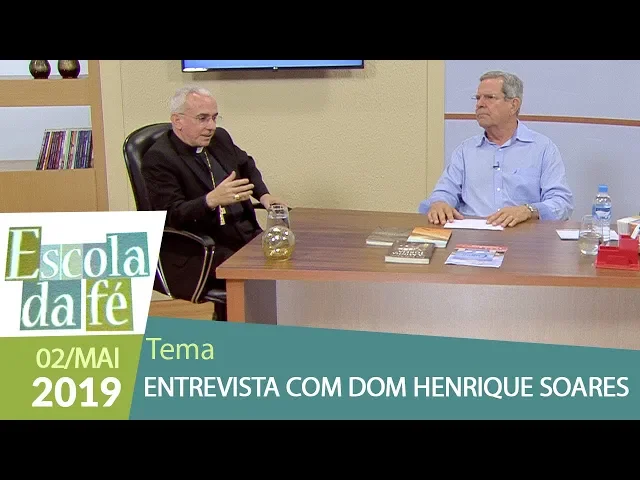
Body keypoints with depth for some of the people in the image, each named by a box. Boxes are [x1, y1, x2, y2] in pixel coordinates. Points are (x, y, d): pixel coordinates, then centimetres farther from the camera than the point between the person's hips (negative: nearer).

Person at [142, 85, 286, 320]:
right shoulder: (158, 158, -11)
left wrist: (263, 195, 11)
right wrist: (212, 200, -35)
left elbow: (247, 166, 29)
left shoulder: (220, 138, 10)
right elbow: (172, 215, -19)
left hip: (246, 233, 7)